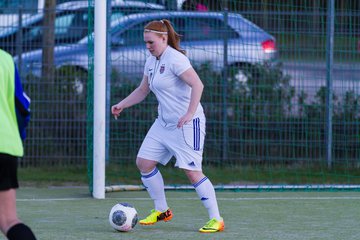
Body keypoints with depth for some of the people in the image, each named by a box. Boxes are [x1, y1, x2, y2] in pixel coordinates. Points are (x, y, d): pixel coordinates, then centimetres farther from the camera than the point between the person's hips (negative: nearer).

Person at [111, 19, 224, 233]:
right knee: (144, 162, 5)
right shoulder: (151, 62, 10)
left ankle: (216, 219, -5)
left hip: (187, 124, -9)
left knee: (192, 171, -12)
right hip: (164, 123, 9)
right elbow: (142, 90, 23)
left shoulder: (175, 59, -17)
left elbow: (197, 85, -26)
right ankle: (161, 211, 19)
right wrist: (122, 105, 11)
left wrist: (189, 114, -33)